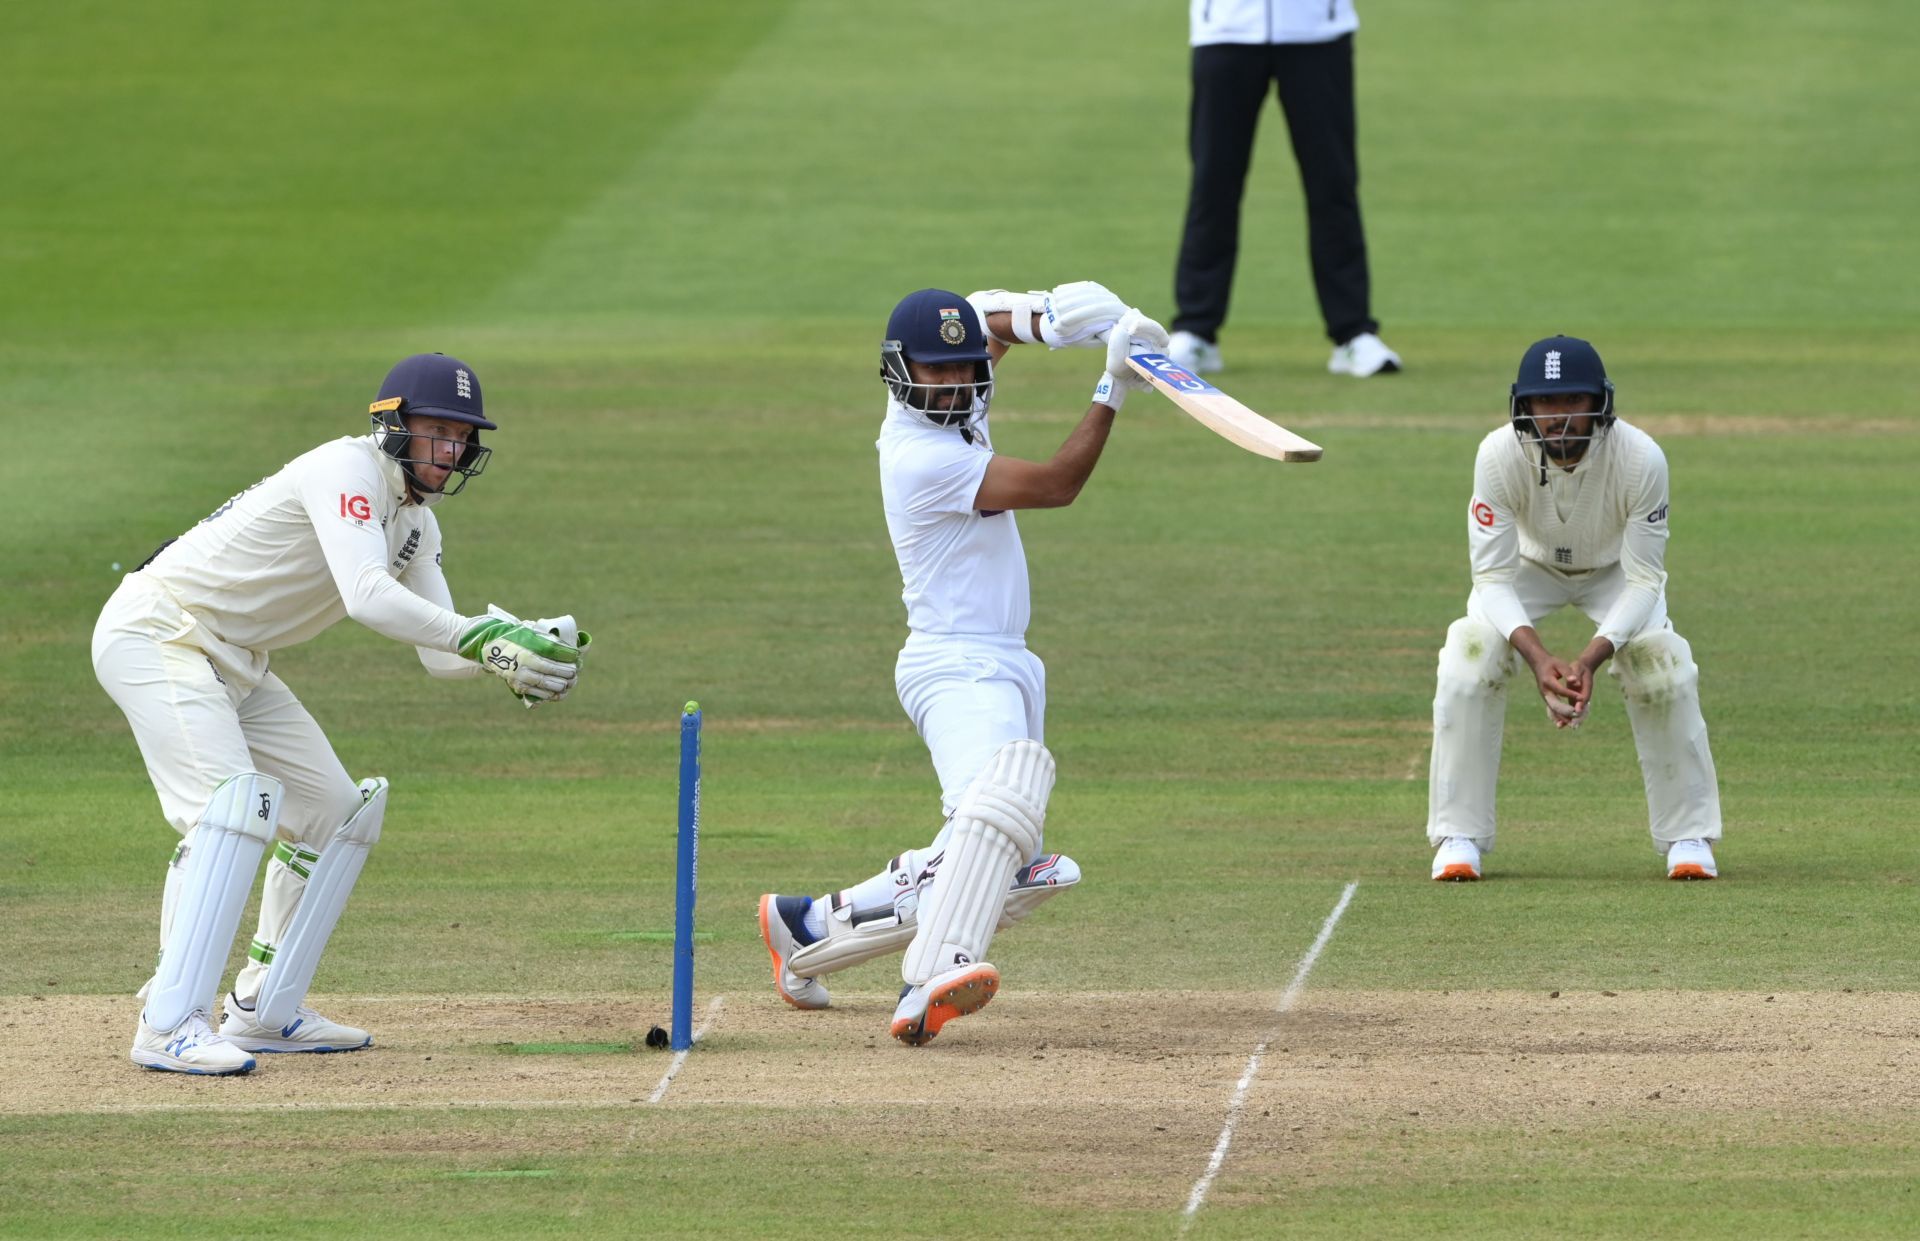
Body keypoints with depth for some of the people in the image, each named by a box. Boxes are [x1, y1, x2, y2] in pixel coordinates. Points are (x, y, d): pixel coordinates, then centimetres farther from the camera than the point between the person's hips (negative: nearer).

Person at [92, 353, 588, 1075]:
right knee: (237, 800, -27)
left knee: (339, 812, 11)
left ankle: (264, 1013, 18)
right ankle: (169, 1026, -32)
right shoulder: (348, 470, -20)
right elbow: (371, 598, -34)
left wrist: (519, 653, -15)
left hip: (234, 664, 10)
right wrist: (488, 641, -37)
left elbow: (439, 650, 5)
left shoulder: (417, 521, 10)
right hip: (155, 633, -10)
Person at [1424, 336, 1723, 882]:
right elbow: (1493, 577, -29)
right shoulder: (1499, 455, -34)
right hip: (1530, 566, 0)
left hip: (1616, 570, 0)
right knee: (1467, 665, -24)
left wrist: (1592, 657, -43)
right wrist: (1537, 656, -46)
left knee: (1664, 669, -23)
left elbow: (1644, 581, -28)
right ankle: (1459, 837, -9)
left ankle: (1688, 835, -4)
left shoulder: (1641, 458, -35)